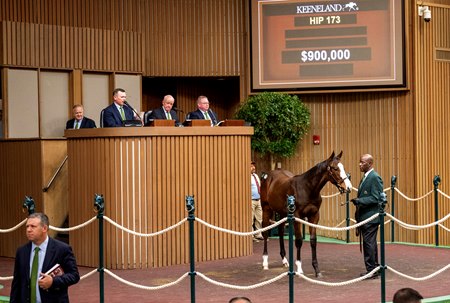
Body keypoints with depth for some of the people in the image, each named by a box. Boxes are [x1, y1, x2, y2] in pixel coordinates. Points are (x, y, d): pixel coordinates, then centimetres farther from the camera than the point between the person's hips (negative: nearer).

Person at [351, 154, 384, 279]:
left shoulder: (375, 178, -13)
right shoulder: (365, 177, 17)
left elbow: (376, 198, -18)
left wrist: (359, 201, -23)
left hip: (371, 217, -10)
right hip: (364, 217, 10)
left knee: (369, 243, -8)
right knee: (370, 244, 14)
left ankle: (371, 270, -3)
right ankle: (375, 268, 21)